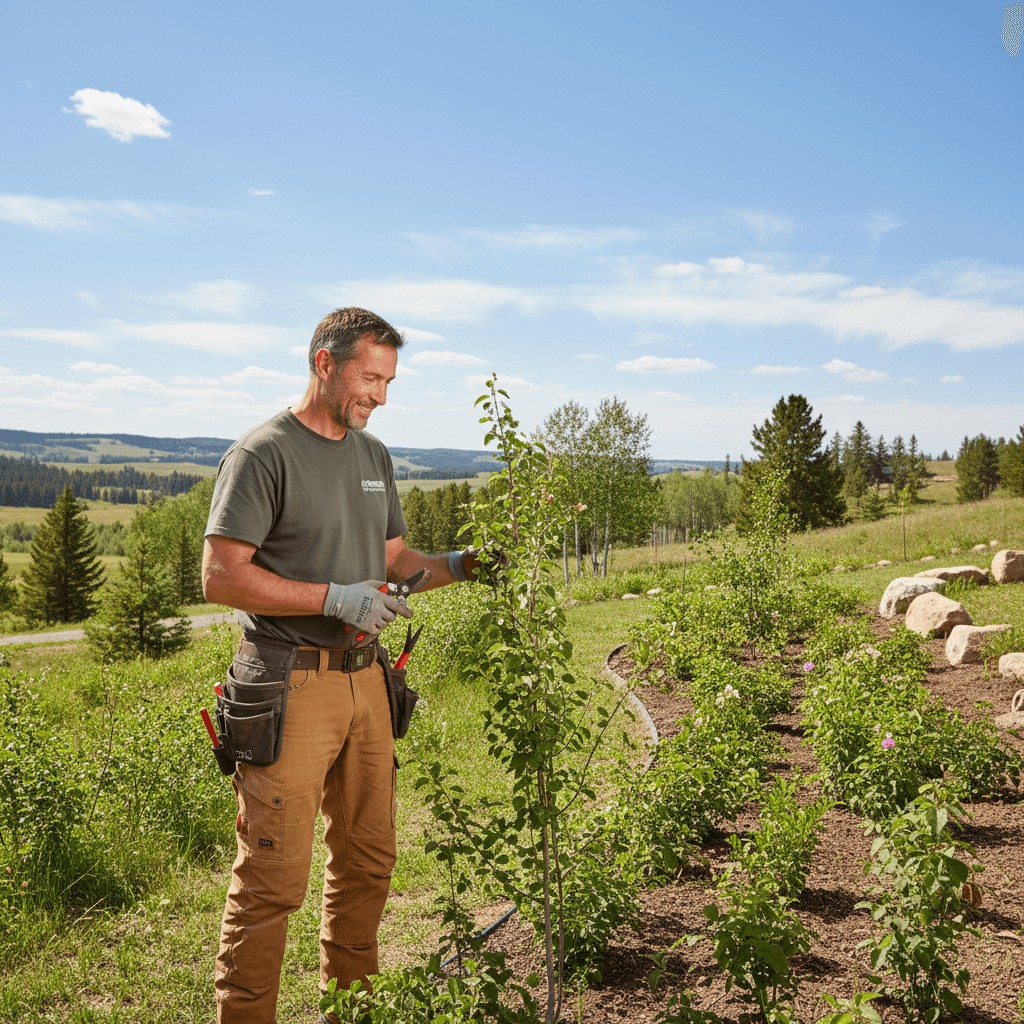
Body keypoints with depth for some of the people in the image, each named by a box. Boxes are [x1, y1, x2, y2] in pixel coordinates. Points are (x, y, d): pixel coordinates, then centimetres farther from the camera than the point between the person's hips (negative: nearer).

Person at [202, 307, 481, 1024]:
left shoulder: (374, 455, 15)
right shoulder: (264, 453, -9)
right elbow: (221, 576, -14)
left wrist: (454, 567, 1)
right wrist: (333, 597, -19)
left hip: (363, 678, 8)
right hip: (290, 688, -7)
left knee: (368, 859, 16)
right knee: (274, 878, -3)